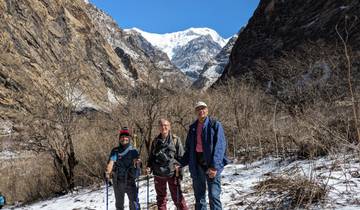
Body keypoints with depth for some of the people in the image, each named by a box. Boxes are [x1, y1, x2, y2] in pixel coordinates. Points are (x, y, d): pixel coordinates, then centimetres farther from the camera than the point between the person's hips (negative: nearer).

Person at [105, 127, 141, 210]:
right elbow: (111, 162, -8)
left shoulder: (133, 151, 4)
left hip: (130, 181, -1)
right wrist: (107, 172, -26)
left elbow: (136, 160, -12)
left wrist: (136, 162, -37)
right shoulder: (115, 151, 6)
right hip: (117, 181, 2)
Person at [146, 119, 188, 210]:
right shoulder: (155, 141, 10)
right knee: (160, 197, 13)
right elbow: (151, 157, 18)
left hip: (172, 173, -4)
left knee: (177, 196, -4)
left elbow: (181, 157, -1)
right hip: (158, 174, 4)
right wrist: (149, 167, 2)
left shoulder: (175, 139, 0)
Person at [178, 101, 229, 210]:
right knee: (199, 197, 10)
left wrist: (215, 166, -21)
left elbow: (219, 146, -12)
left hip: (212, 165, -5)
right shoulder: (193, 128, 14)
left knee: (214, 196, -9)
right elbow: (188, 149, 18)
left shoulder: (215, 125, -2)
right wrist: (181, 163, 6)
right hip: (197, 164, 5)